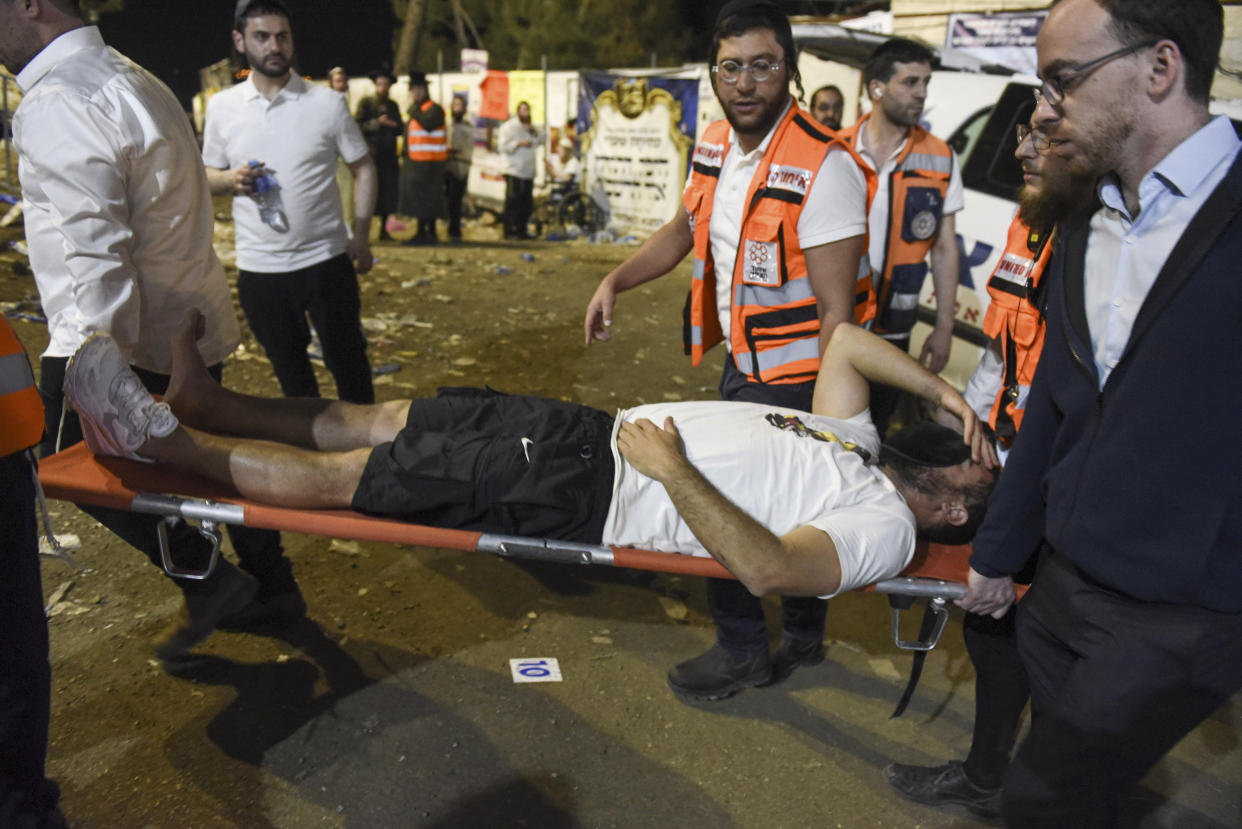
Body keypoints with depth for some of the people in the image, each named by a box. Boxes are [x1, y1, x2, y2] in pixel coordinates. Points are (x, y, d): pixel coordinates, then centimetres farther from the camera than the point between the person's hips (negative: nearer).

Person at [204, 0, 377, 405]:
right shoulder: (221, 106, 3)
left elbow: (363, 168, 2)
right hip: (259, 266, 3)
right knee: (288, 365, 16)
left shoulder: (326, 102, -4)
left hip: (326, 259, -2)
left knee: (346, 360, 6)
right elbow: (208, 175, 12)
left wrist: (361, 235, -6)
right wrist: (231, 180, -12)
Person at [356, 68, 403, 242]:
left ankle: (384, 231, 12)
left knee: (388, 193, 3)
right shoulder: (366, 102, 3)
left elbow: (399, 129, 19)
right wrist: (377, 123, -13)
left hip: (389, 155, 5)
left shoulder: (393, 105, 18)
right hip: (372, 154, -5)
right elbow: (357, 126, -4)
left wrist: (393, 126, -2)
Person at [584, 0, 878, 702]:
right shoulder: (716, 147, 3)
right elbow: (684, 231, 20)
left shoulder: (824, 167, -22)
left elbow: (837, 311, -22)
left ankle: (744, 651, 22)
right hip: (742, 362, 8)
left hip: (794, 379, -8)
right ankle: (802, 638, 40)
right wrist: (614, 283, 6)